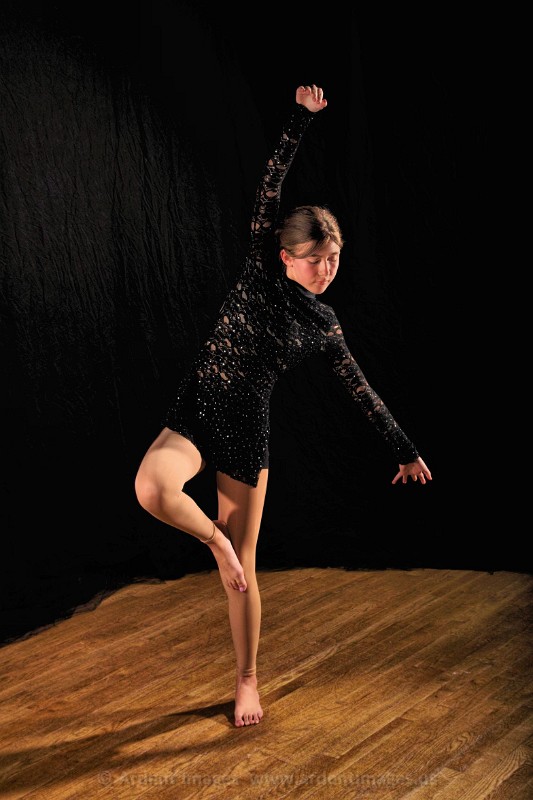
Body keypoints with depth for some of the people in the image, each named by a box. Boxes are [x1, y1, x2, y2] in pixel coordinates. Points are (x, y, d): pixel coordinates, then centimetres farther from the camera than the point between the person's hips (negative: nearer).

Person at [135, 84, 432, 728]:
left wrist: (404, 451, 14)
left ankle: (247, 681, 26)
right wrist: (300, 119, -7)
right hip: (195, 411, 0)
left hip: (247, 431, 0)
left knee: (243, 568, 6)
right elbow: (269, 187, -3)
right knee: (152, 488, -34)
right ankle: (216, 538, -1)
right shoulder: (259, 272, 0)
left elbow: (362, 392, 11)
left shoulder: (324, 325, 3)